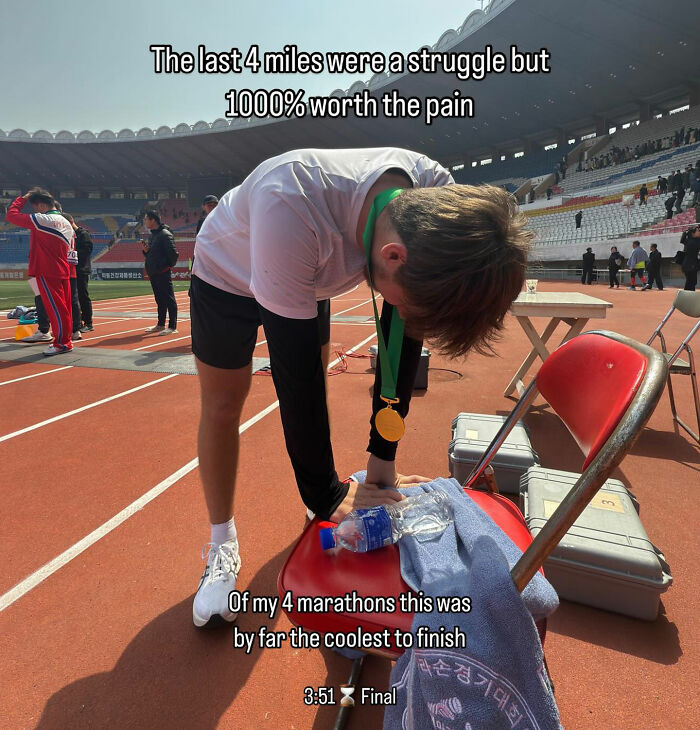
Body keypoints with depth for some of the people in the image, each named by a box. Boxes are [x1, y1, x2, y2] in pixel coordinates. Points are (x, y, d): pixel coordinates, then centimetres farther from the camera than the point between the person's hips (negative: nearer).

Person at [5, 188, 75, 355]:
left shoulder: (43, 220, -11)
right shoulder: (66, 223, 13)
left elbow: (11, 215, -5)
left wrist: (23, 198, 6)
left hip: (47, 273, -8)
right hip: (63, 272, 8)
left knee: (55, 308, -5)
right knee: (63, 308, 10)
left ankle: (61, 343, -2)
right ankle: (65, 340, 16)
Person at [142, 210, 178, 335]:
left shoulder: (165, 234, -10)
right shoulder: (152, 235, 18)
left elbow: (172, 253, -16)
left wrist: (165, 266, -12)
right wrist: (146, 251, 4)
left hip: (163, 273, -9)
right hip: (153, 273, 9)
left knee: (169, 299, -6)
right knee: (159, 300, 15)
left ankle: (172, 327, -4)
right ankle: (160, 325, 23)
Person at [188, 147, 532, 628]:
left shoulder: (441, 202, -28)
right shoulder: (291, 206, -46)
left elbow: (404, 337, -21)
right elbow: (294, 367, -40)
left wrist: (383, 457, -17)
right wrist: (327, 492, -30)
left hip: (307, 278, 4)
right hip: (228, 274, -3)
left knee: (315, 396, 8)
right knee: (223, 406, -1)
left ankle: (318, 514, 30)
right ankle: (223, 547, 18)